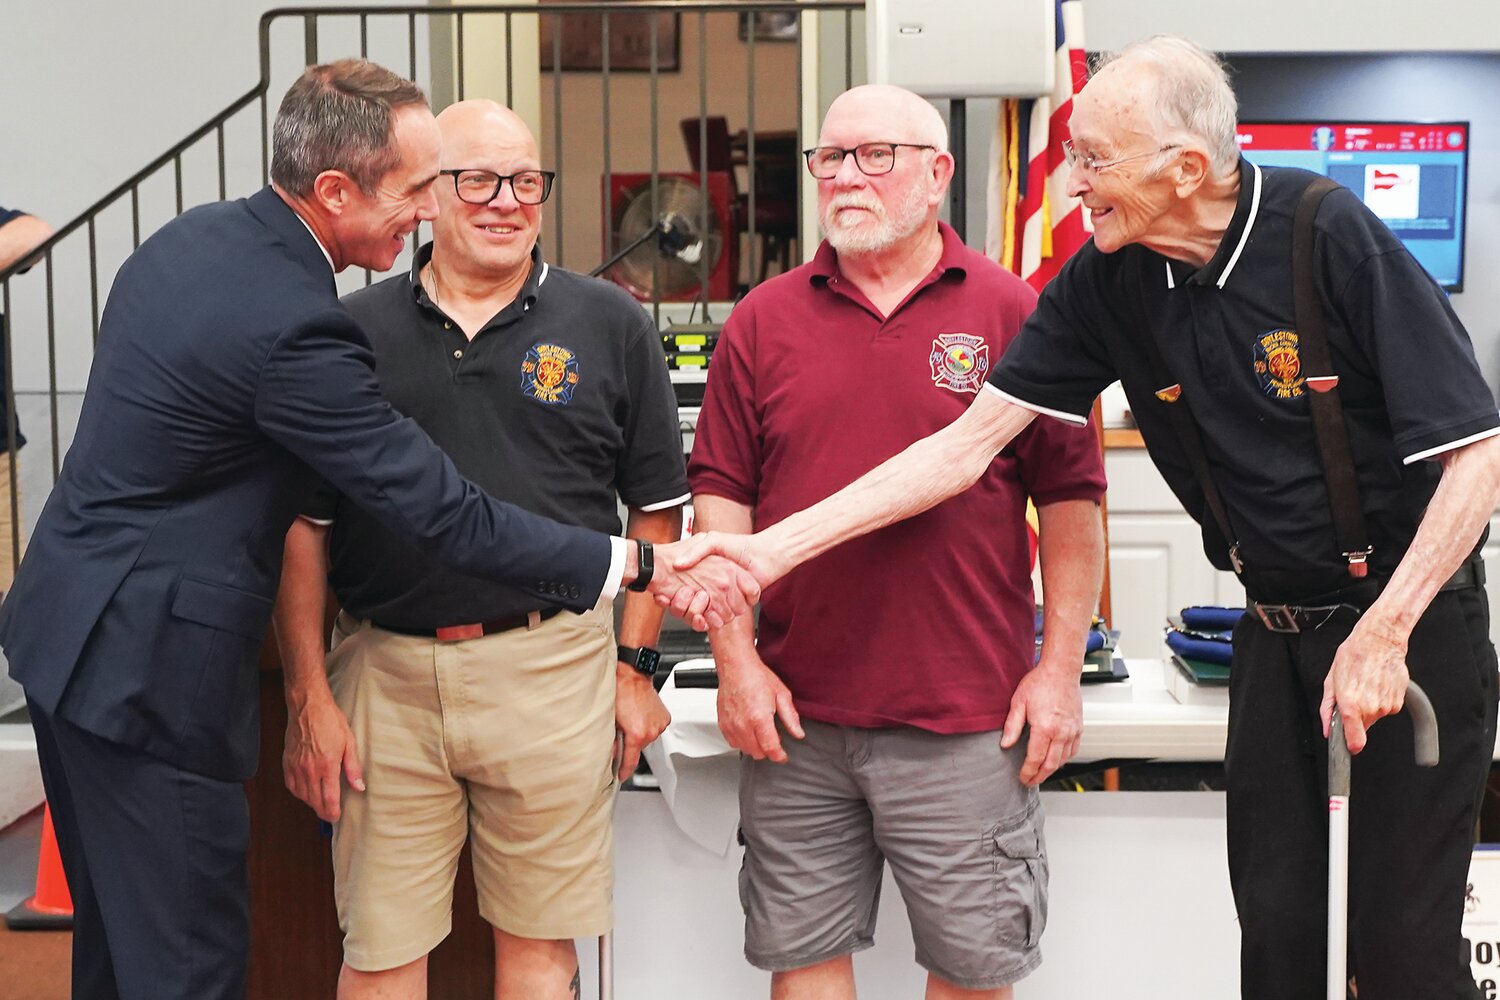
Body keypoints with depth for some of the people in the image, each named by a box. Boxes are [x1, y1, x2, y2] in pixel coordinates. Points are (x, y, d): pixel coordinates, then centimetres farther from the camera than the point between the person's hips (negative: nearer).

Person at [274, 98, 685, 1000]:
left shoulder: (611, 326, 3)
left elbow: (657, 511, 7)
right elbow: (303, 527, 6)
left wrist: (636, 667, 2)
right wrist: (308, 696, 1)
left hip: (552, 669, 0)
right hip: (384, 673, 1)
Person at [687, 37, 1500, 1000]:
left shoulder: (1332, 236, -19)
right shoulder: (1106, 280, -6)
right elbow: (965, 446, -7)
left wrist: (1385, 633, -21)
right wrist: (775, 547, -13)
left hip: (1414, 614, -4)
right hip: (1276, 627, 4)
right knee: (1273, 920, 9)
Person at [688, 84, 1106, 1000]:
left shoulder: (1014, 312, 0)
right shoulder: (764, 320, 6)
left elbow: (1070, 497, 1)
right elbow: (721, 494, 6)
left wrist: (1060, 669, -3)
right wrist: (735, 658, 0)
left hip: (969, 719, -2)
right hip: (794, 717, 2)